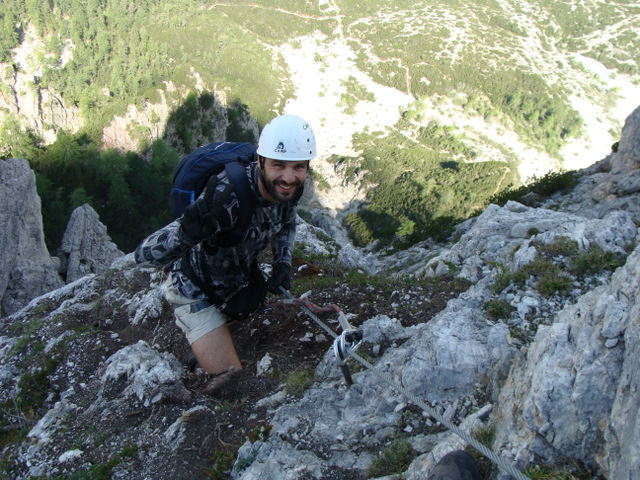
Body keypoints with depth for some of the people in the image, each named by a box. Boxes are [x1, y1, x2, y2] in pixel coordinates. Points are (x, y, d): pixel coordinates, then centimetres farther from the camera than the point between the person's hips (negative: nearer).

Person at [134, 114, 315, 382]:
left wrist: (282, 264, -14)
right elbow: (144, 254, -40)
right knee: (231, 379, -10)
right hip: (199, 291, -6)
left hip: (241, 276, 6)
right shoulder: (226, 199, -42)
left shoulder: (289, 186, -21)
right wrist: (190, 229, -60)